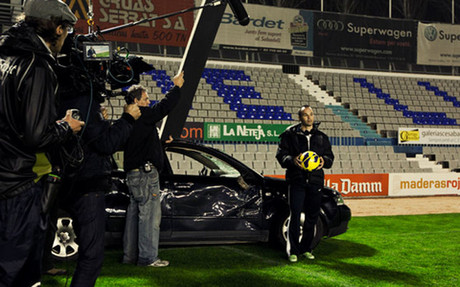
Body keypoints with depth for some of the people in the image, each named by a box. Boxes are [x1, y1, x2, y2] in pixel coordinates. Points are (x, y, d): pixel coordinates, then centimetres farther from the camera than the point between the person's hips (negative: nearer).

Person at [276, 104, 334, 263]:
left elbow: (330, 157, 16)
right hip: (297, 180, -3)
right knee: (295, 216, -7)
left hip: (315, 181, 4)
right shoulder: (290, 135, 5)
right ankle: (292, 251, 0)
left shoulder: (321, 137, 15)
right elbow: (281, 154, 1)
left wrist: (324, 160, -7)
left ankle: (306, 248, 20)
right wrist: (292, 160, -19)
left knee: (312, 217, 7)